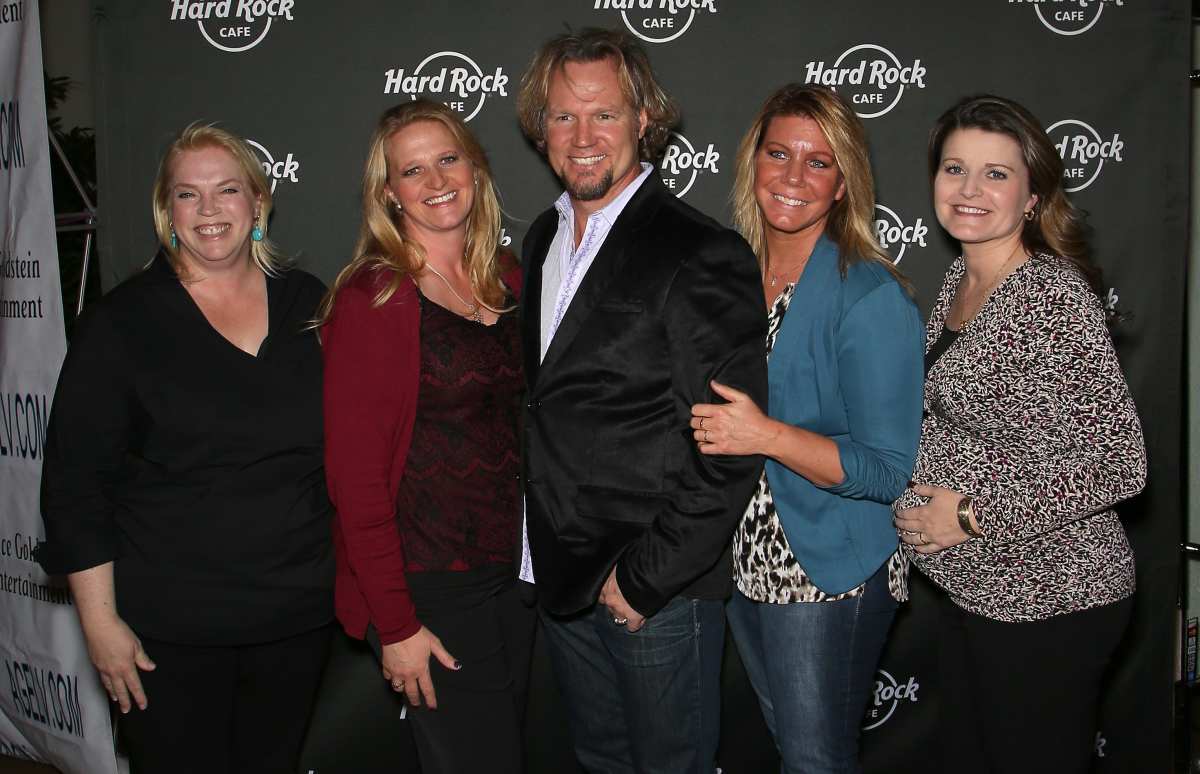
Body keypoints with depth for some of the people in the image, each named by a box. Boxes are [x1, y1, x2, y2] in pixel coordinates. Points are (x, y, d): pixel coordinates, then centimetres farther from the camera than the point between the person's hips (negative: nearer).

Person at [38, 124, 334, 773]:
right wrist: (100, 622, -9)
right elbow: (74, 482, -6)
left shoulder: (307, 305, 4)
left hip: (298, 616, 3)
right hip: (170, 631, -3)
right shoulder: (122, 322, -6)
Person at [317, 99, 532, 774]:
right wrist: (396, 624, -15)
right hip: (428, 587, -6)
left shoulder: (510, 279, 5)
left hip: (515, 568, 6)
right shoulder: (371, 299, -13)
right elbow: (356, 475, -14)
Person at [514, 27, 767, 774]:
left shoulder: (702, 255, -17)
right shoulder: (545, 238, 8)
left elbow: (731, 448, -19)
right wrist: (546, 553, 9)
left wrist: (646, 577, -17)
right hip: (560, 574, 7)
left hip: (663, 588, -7)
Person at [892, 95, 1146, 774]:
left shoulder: (1055, 296, -20)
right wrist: (921, 502, 5)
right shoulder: (962, 279, 6)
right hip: (974, 589, 8)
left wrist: (973, 515, -19)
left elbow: (1119, 463, -23)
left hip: (1048, 597, -8)